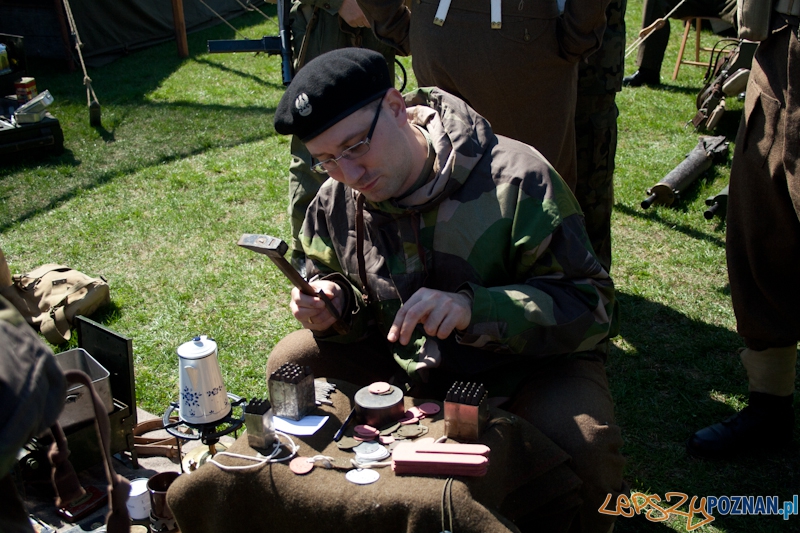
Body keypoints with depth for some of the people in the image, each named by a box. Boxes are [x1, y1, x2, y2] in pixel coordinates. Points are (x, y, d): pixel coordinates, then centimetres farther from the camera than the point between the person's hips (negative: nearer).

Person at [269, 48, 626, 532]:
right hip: (408, 361, 5)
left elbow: (592, 305, -25)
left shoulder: (515, 177, -25)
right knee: (290, 363, -7)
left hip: (526, 365, -4)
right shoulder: (336, 201, -8)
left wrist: (474, 308, -41)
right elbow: (364, 304, 9)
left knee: (585, 446, -35)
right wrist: (335, 307, -18)